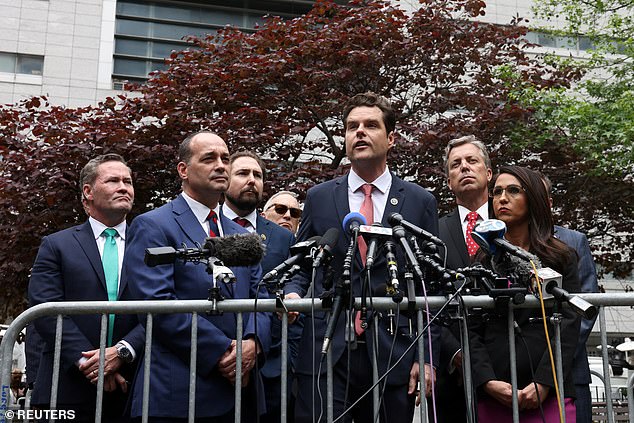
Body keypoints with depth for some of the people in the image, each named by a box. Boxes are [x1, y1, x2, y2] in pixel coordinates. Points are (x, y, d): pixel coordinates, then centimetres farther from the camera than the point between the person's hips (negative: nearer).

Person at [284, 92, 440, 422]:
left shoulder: (420, 202, 7)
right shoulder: (318, 198, 9)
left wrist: (426, 356, 0)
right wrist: (292, 293, -9)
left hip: (394, 354, 0)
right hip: (326, 353, 0)